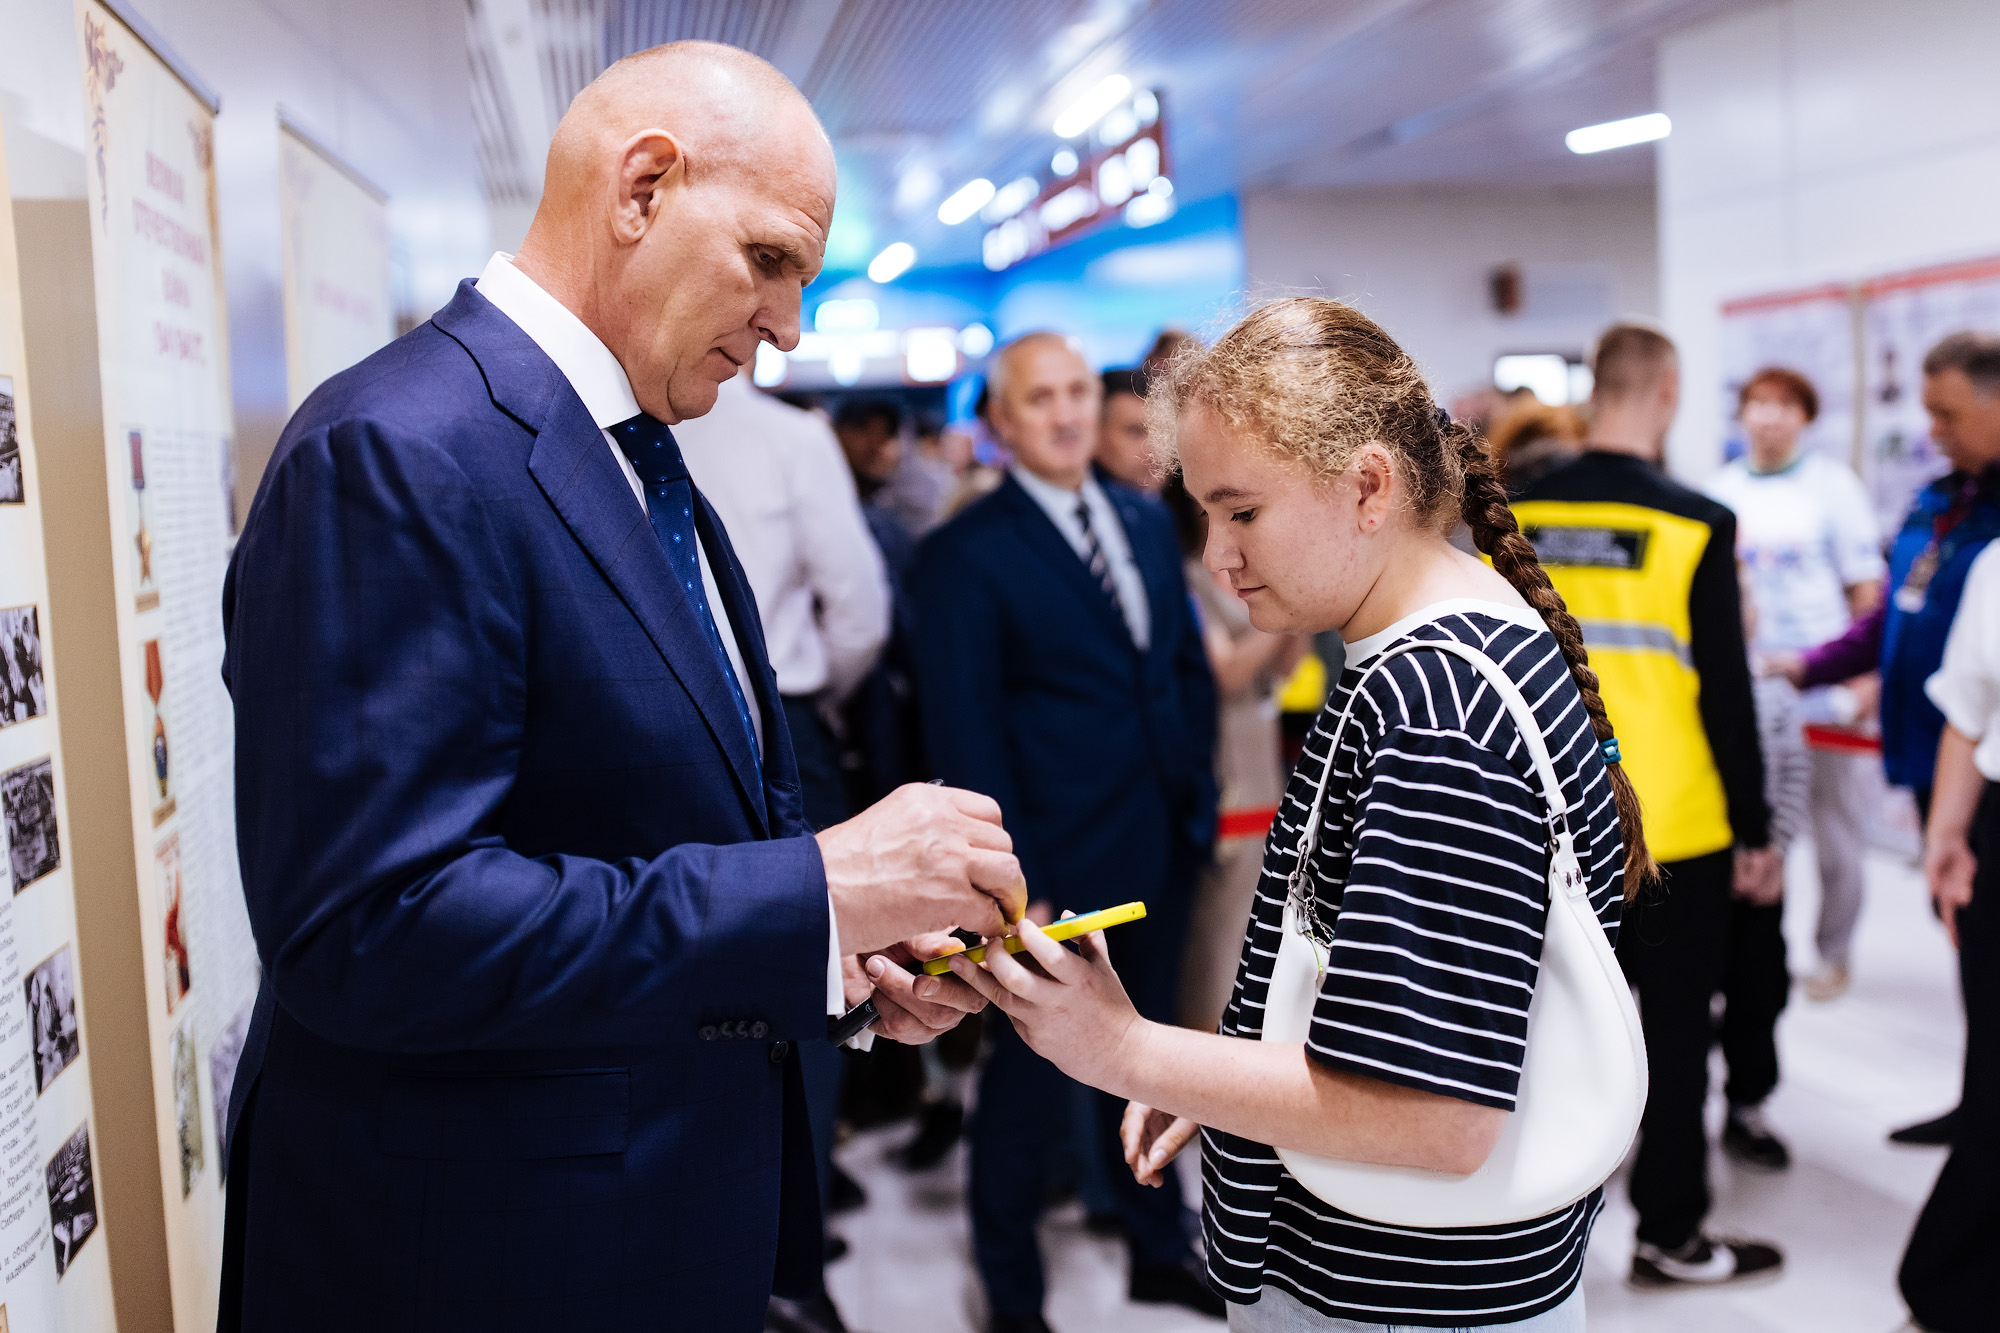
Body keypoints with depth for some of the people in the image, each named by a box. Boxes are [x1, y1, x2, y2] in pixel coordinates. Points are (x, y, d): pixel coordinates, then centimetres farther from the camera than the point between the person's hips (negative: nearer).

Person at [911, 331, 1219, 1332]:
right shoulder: (965, 555, -11)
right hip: (1058, 870, -6)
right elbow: (967, 738, -14)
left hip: (1162, 854, 6)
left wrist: (1196, 792, 7)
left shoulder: (1147, 520, 8)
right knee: (1031, 1084, 8)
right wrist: (1016, 888, -17)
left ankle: (1159, 1250, 40)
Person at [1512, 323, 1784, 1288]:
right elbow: (1726, 696, -11)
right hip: (1674, 829, -4)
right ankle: (1669, 1236, 18)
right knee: (1673, 1029, 8)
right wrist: (1754, 833, -2)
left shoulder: (1513, 518, -1)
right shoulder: (1695, 525, -12)